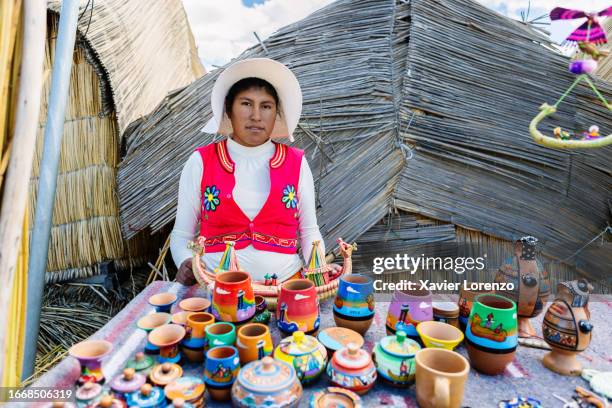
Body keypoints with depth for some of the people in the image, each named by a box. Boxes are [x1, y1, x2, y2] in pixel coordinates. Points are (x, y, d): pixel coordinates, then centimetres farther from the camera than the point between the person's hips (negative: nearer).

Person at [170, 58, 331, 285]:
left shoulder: (296, 163, 5)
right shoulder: (200, 162, 2)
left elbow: (309, 231, 11)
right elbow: (182, 234, 8)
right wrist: (185, 264, -12)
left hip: (285, 285, 1)